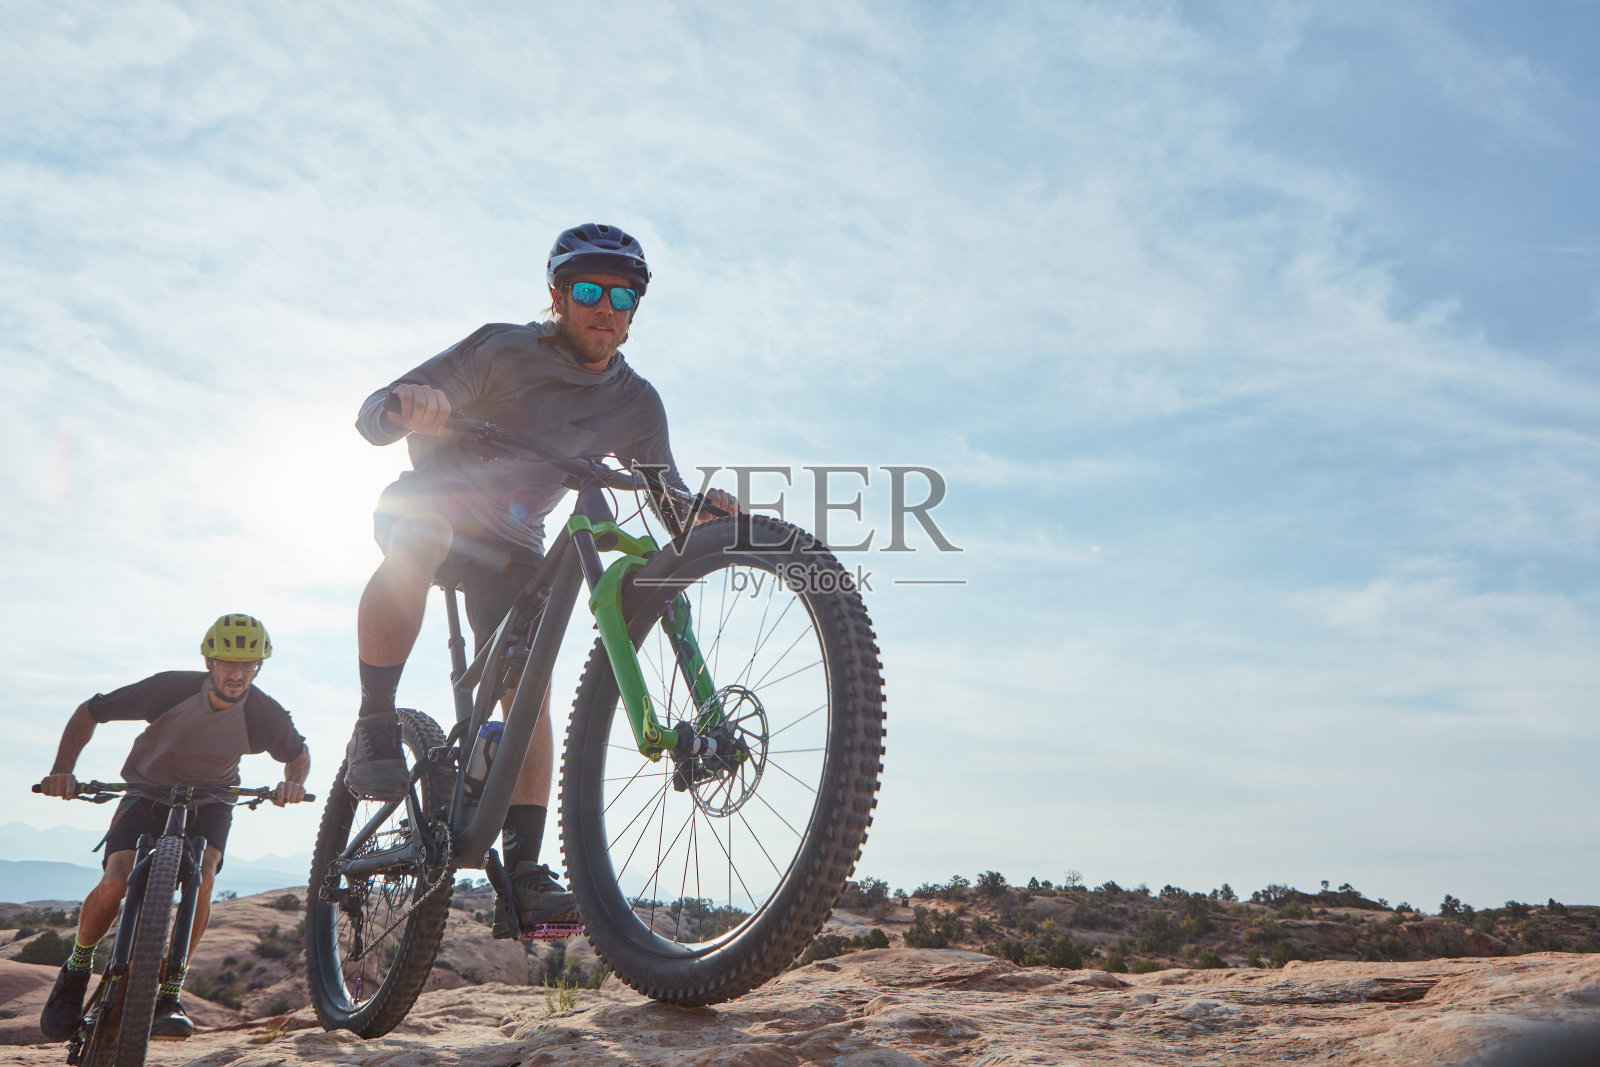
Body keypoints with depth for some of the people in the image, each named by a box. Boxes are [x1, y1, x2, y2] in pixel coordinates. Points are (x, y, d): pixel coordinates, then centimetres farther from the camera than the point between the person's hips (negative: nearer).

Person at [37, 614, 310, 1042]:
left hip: (209, 804, 1)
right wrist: (62, 771, -23)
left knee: (201, 880, -27)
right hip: (148, 794, 0)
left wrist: (293, 782, -25)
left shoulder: (264, 714, -22)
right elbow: (88, 713, -12)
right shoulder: (171, 688, -26)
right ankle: (75, 971, 10)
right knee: (115, 883, -21)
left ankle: (168, 995, -13)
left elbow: (298, 755, -2)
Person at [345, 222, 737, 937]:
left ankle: (523, 877, -11)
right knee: (418, 542, -40)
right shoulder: (502, 349, -17)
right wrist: (407, 406, -46)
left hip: (511, 544, 3)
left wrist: (704, 510, -31)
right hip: (428, 500, -3)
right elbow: (371, 417, -21)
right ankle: (375, 730, -23)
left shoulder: (636, 405, -6)